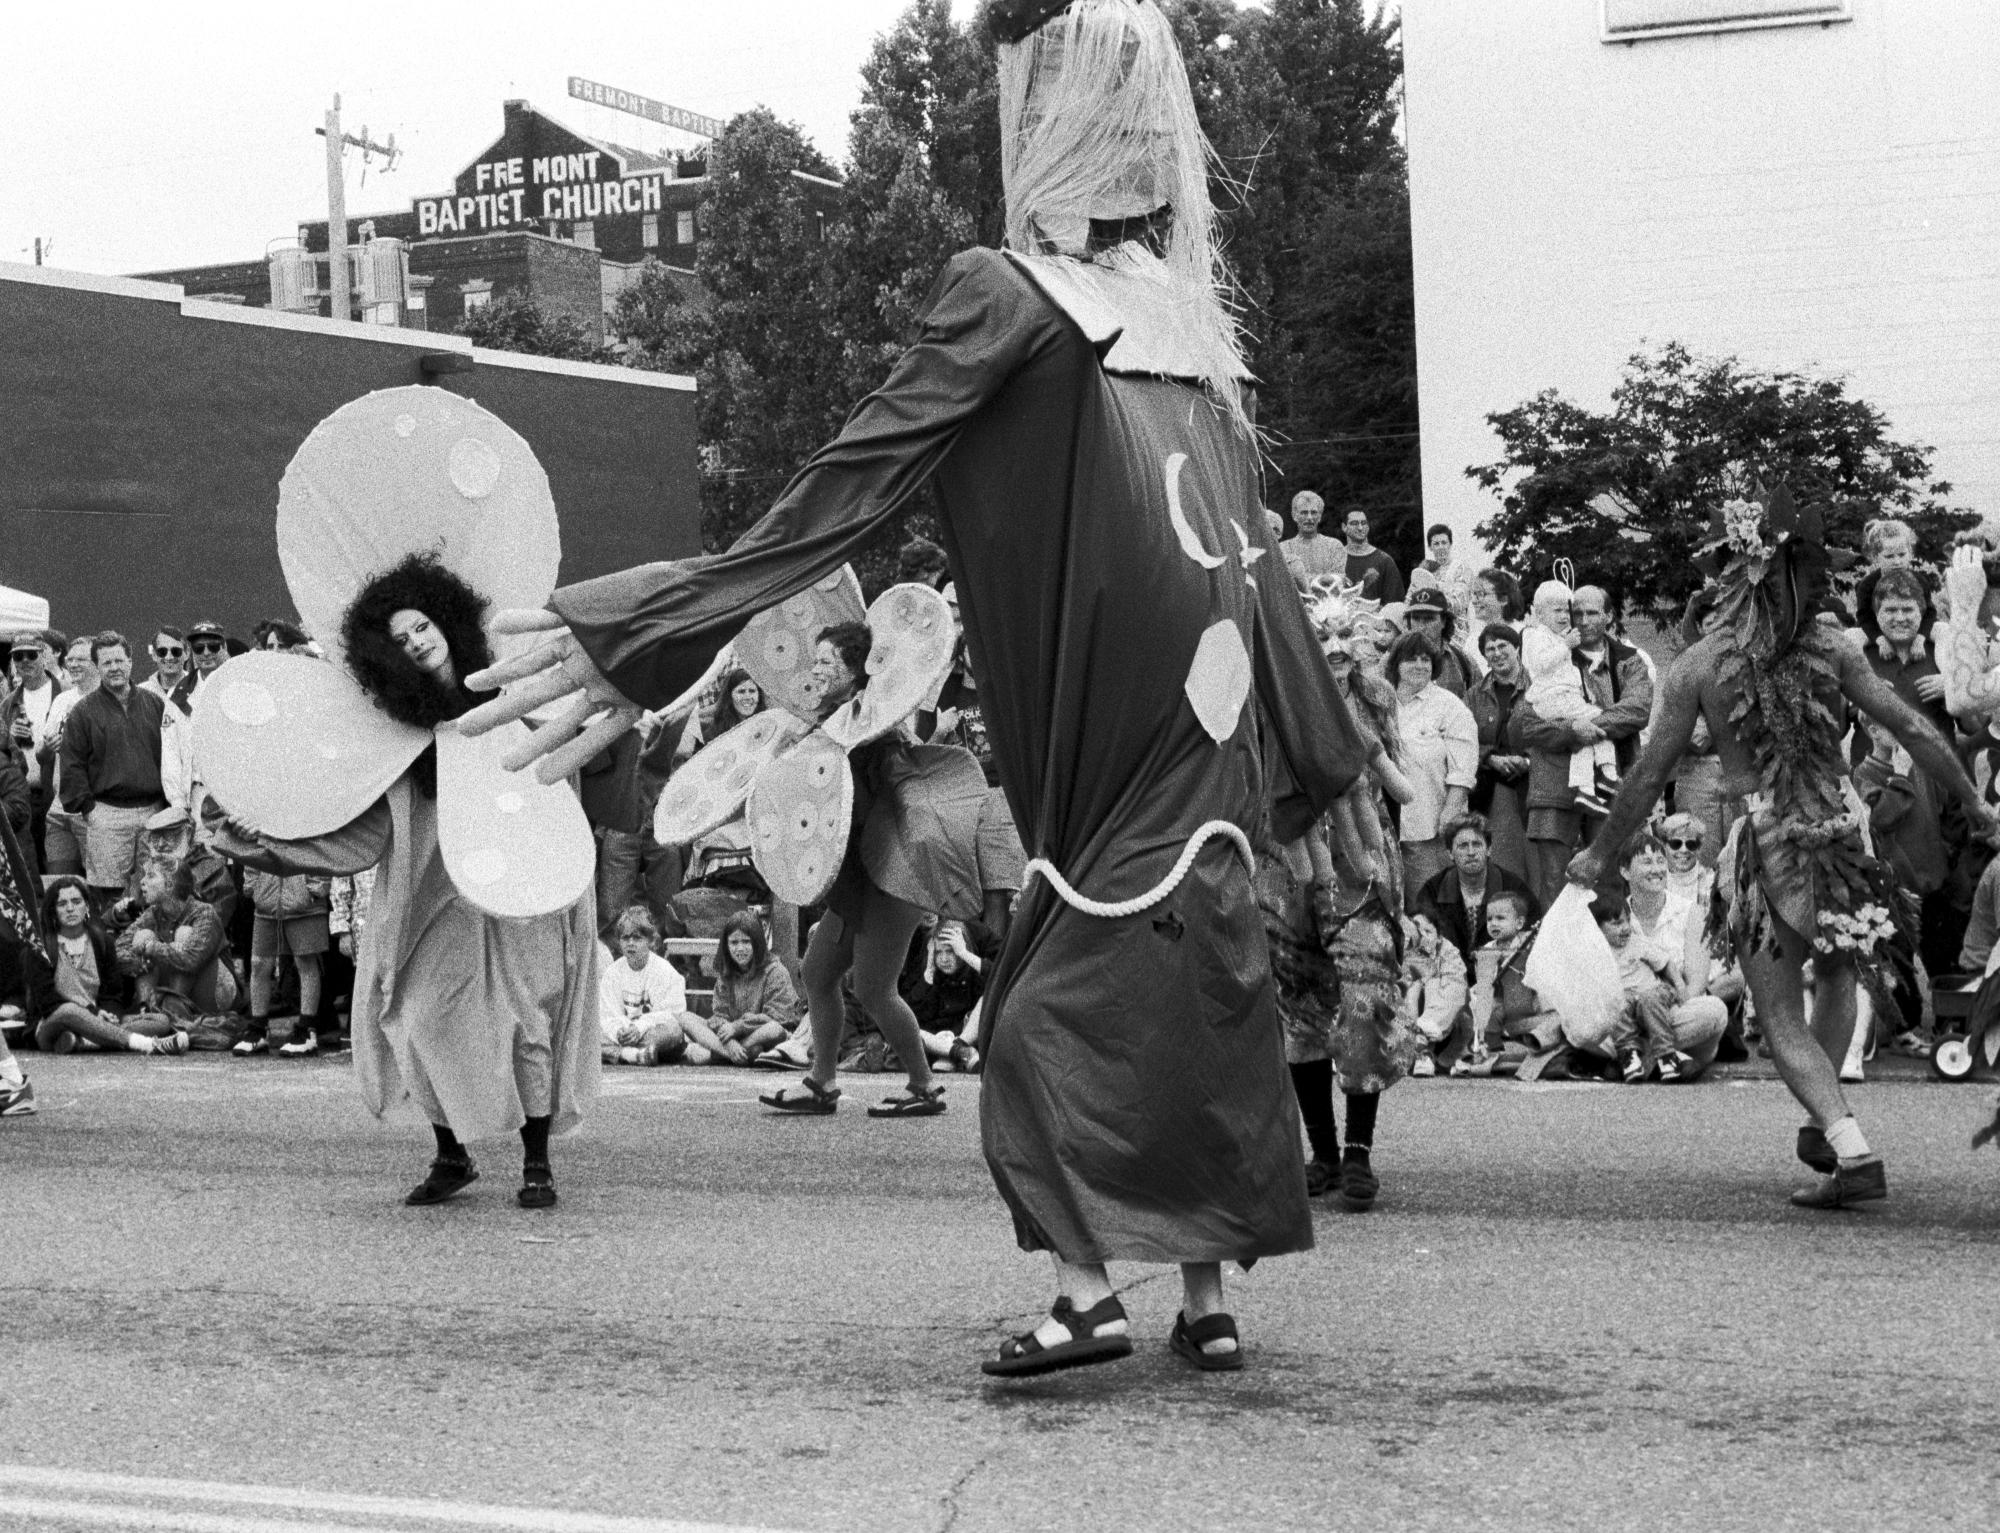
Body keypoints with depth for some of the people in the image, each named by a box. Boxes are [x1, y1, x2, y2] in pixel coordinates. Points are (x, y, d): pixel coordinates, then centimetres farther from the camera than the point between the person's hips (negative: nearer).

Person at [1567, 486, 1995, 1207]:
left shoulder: (1698, 664, -6)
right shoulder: (1828, 648, -1)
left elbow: (1649, 775, -2)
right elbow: (1912, 728, -1)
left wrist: (1599, 853, 10)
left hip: (1764, 842, -3)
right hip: (1839, 828, 3)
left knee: (1781, 1017, 6)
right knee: (1837, 974, 29)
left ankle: (1853, 1150, -8)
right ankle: (1825, 1121, 25)